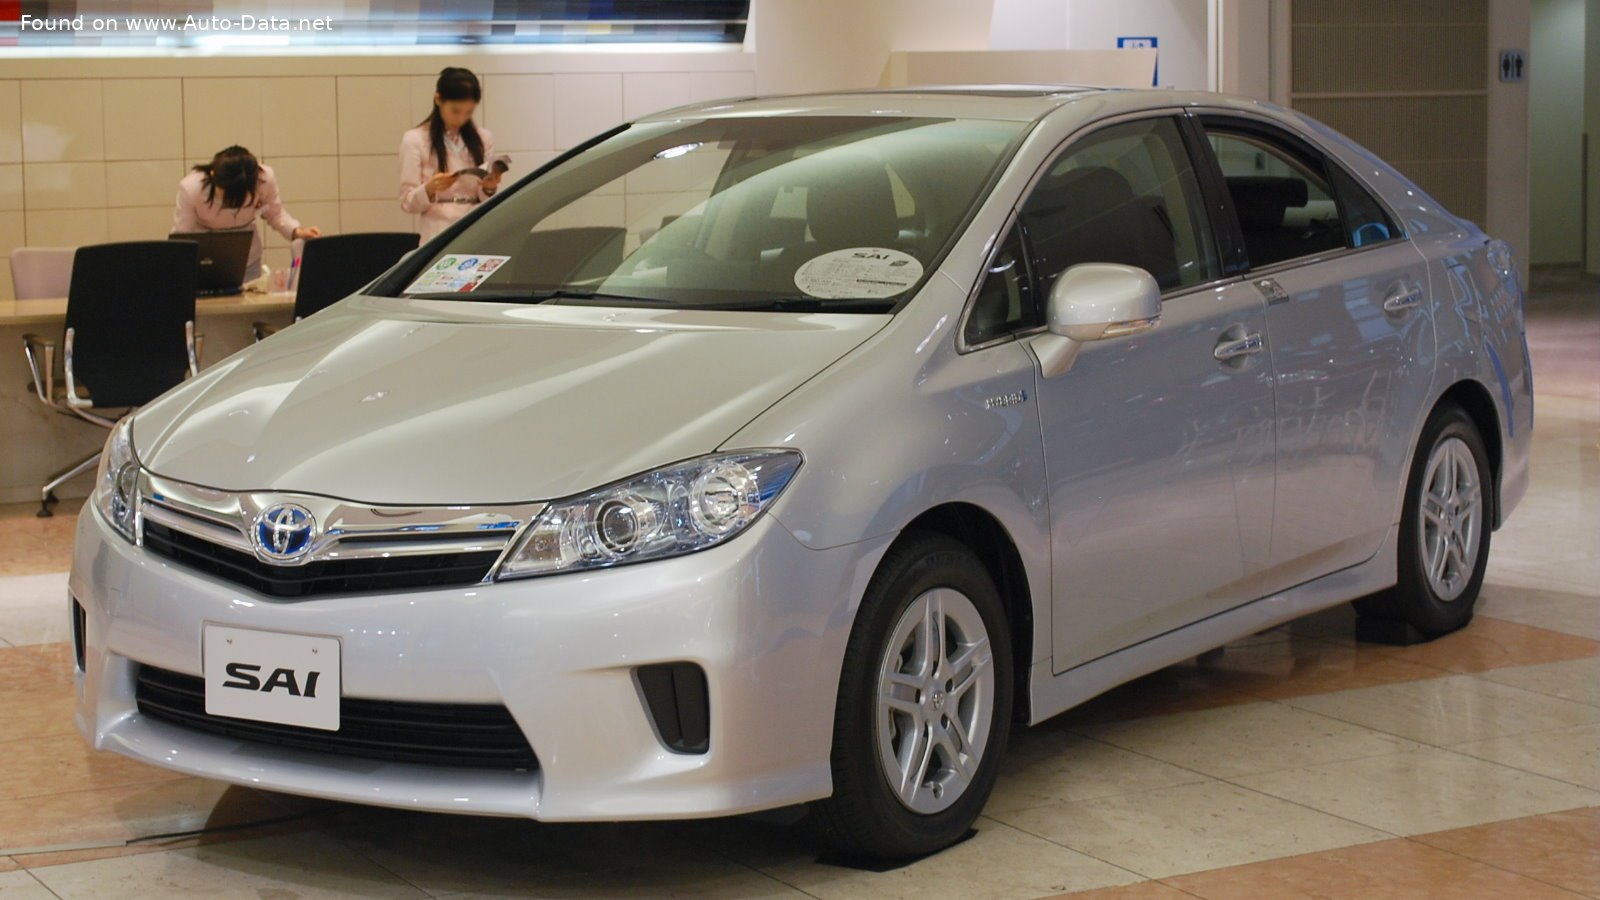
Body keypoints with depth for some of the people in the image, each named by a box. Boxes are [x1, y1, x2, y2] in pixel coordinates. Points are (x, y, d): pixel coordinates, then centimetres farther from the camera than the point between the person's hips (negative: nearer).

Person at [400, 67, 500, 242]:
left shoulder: (483, 138, 12)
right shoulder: (415, 140, 2)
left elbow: (488, 201, 11)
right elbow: (408, 202, -1)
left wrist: (489, 189, -11)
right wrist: (429, 189, -20)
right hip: (439, 238, -3)